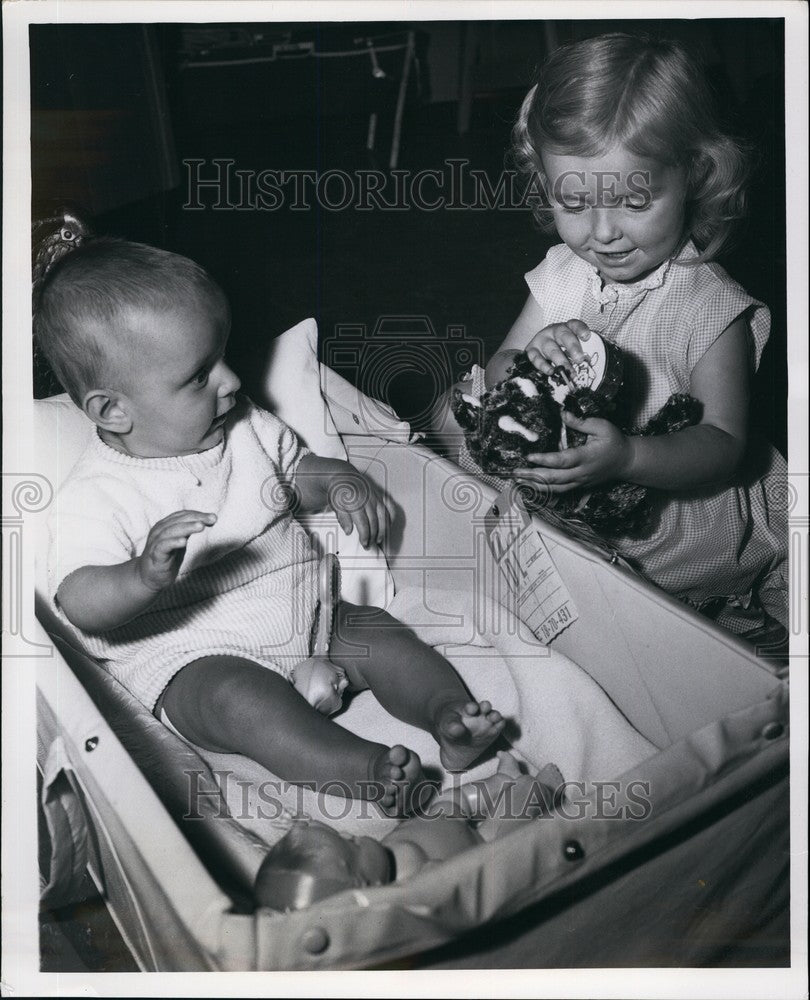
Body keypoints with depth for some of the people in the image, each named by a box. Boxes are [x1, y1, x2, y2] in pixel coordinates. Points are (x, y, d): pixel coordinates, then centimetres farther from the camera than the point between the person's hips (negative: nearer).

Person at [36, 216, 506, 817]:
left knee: (383, 635, -12)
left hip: (303, 618, 7)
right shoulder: (95, 496, -14)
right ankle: (363, 771, -47)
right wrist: (144, 577, -47)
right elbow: (79, 602, -25)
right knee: (239, 699, -34)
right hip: (192, 658, -7)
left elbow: (300, 471, 23)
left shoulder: (247, 429, 5)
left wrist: (341, 484, -1)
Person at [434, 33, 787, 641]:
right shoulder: (563, 273, -5)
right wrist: (530, 359, -30)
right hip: (555, 468, 4)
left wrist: (628, 458, -44)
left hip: (669, 492, -4)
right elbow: (500, 370, -3)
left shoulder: (711, 306, -20)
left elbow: (723, 443, -24)